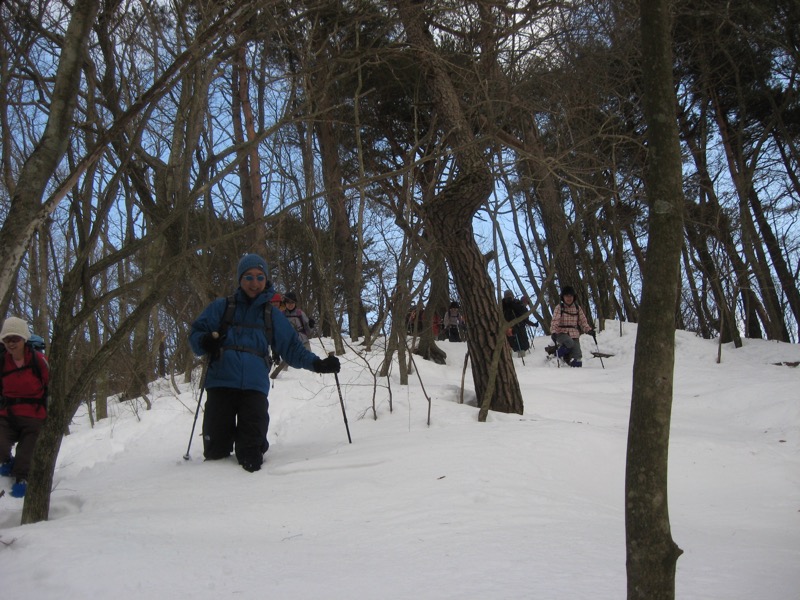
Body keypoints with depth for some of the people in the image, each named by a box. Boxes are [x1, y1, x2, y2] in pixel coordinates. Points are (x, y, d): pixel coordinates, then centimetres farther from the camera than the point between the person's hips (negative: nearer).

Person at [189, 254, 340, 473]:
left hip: (255, 387, 1)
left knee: (251, 461, -9)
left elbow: (292, 348, 18)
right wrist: (205, 342, -14)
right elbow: (195, 333, 9)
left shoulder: (272, 314, 17)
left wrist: (317, 364, 3)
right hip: (221, 383, -1)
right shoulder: (221, 307, 12)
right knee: (216, 453, -2)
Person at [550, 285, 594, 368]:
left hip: (574, 335, 3)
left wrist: (589, 330, -6)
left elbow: (583, 321, 10)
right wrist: (553, 332, -26)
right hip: (562, 333, -3)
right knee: (570, 343, -34)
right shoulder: (559, 308, -1)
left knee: (577, 358, -9)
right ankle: (559, 352, -3)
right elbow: (554, 321, -10)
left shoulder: (577, 308, 10)